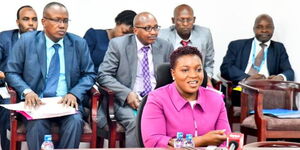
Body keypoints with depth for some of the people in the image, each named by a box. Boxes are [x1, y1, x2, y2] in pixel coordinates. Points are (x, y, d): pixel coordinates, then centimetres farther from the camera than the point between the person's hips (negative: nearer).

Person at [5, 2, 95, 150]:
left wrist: (74, 94, -12)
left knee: (75, 121, -31)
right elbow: (12, 73, 4)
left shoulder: (79, 43, 6)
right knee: (37, 123, -33)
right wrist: (26, 91, -16)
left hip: (67, 101, 1)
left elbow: (89, 74, 8)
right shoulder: (26, 41, 2)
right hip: (37, 101, -1)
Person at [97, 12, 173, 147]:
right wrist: (127, 94, -16)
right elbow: (103, 75, -2)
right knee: (136, 122, -34)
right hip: (126, 101, -2)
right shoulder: (118, 45, 2)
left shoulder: (166, 47, 11)